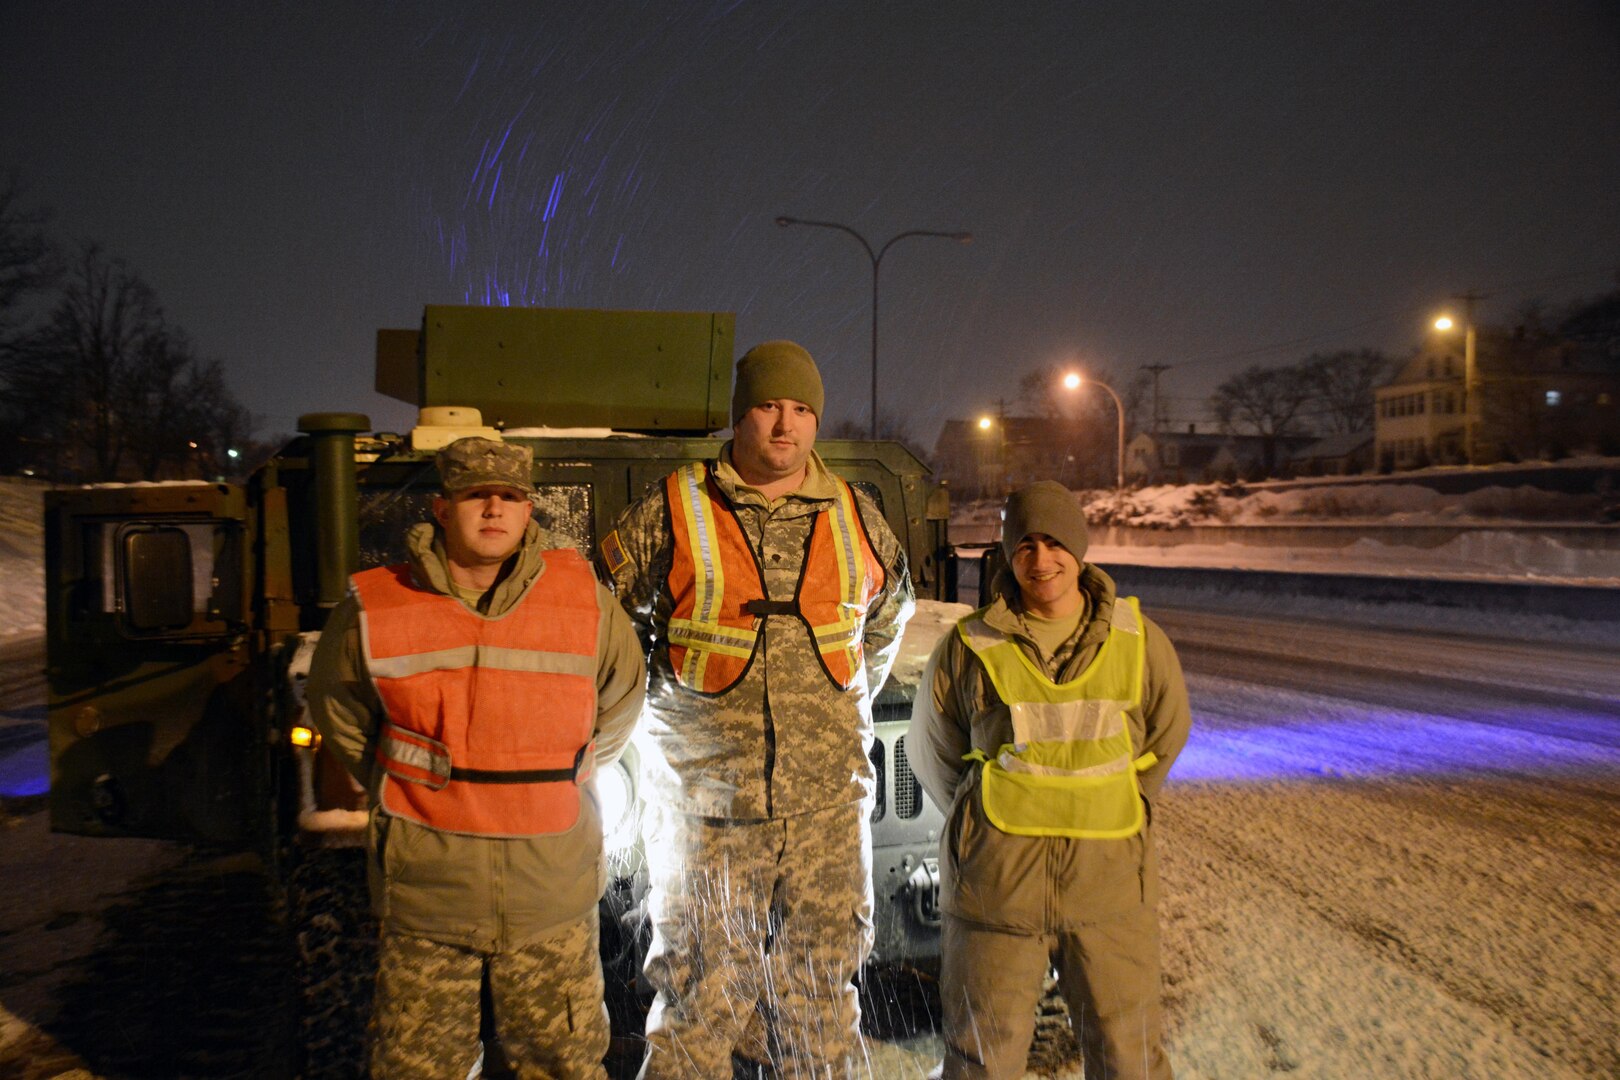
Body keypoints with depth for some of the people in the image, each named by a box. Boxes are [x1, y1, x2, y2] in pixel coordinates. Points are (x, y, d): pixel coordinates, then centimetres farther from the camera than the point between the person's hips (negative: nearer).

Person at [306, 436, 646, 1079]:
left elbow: (622, 696, 14)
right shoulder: (375, 610, -5)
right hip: (425, 892, 0)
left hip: (554, 891, 1)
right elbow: (338, 713, 14)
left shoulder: (584, 598, -4)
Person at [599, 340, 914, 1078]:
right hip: (704, 803, -2)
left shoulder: (857, 520, 6)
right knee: (700, 993, 7)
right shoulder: (671, 512, -4)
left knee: (822, 992, 14)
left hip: (828, 803, 3)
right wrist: (662, 705, 6)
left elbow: (889, 613, 24)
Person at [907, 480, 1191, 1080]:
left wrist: (1109, 808, 11)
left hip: (1110, 878, 2)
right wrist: (987, 826, 7)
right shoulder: (970, 646, -5)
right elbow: (931, 749, 9)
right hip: (996, 879, -1)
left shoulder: (1137, 638, 1)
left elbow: (1168, 732, 16)